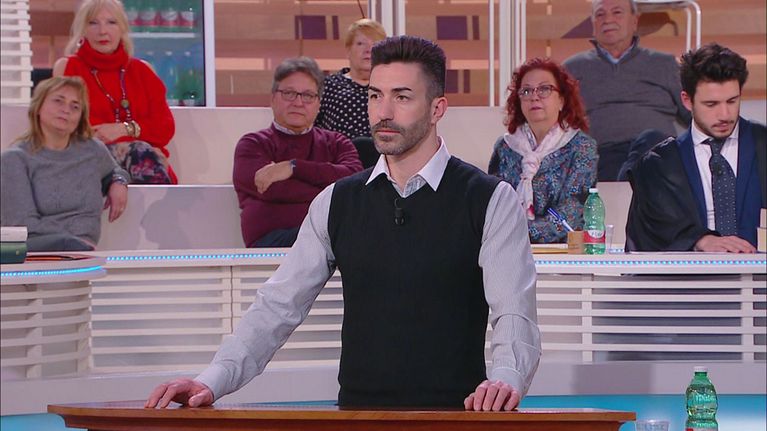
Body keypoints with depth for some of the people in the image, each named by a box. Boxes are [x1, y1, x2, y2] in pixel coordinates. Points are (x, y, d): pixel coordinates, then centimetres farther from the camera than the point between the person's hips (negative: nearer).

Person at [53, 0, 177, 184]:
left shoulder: (141, 70, 21)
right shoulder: (68, 67, 12)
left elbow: (166, 126, 11)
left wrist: (125, 129, -9)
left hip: (144, 154, 3)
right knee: (141, 151, -36)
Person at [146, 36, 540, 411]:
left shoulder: (491, 202, 1)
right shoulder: (337, 203, 11)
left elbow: (514, 314, -8)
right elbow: (279, 305, 8)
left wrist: (504, 379, -30)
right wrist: (212, 381, -6)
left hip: (452, 417, -2)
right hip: (356, 415, 2)